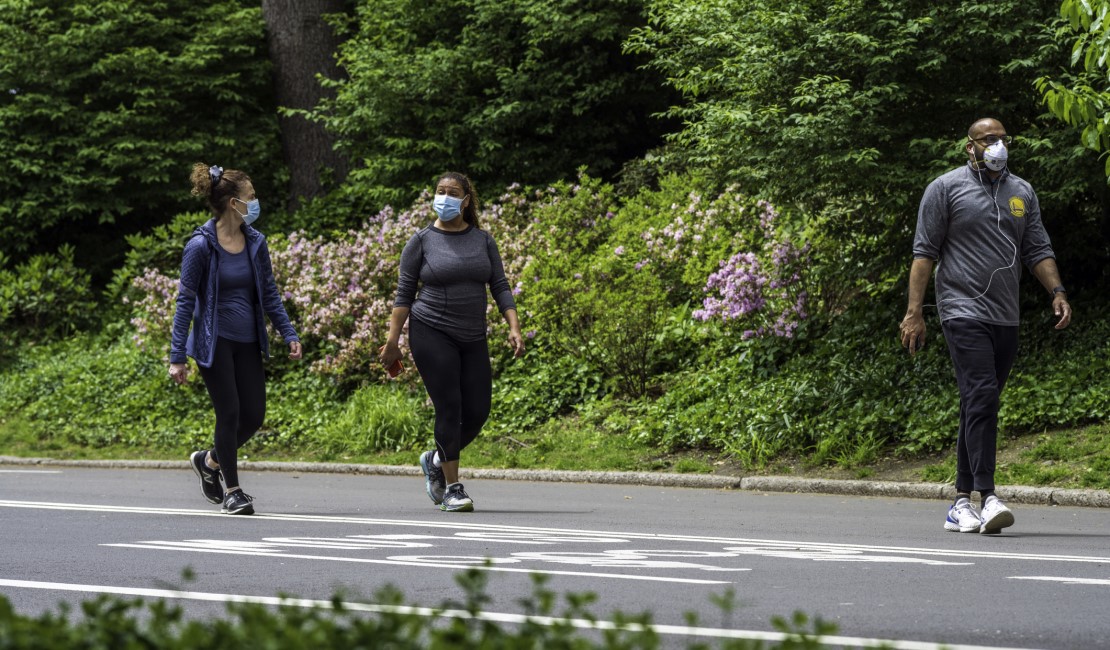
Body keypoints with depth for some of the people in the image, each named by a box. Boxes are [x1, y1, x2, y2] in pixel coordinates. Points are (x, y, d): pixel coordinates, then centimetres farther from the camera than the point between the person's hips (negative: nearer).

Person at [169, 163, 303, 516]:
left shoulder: (255, 242, 4)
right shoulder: (201, 246, -12)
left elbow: (269, 293, 12)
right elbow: (186, 301, -10)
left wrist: (289, 334, 4)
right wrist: (177, 356, -12)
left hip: (248, 341, 6)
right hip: (214, 341, -6)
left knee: (254, 415, 4)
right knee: (230, 413, -6)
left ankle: (209, 460, 30)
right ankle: (232, 490, 9)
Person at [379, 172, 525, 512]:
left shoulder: (483, 240, 8)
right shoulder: (422, 241, 0)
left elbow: (500, 287, 6)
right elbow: (404, 294, 1)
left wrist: (514, 328, -7)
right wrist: (392, 341, -5)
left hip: (473, 339, 4)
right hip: (432, 334, -4)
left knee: (477, 411, 1)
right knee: (449, 408, -11)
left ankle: (436, 460, 27)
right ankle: (452, 489, -2)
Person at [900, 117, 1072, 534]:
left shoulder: (1022, 193, 16)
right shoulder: (946, 189, 0)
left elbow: (1038, 250, 17)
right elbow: (925, 253, -2)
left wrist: (1057, 292, -1)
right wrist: (914, 313, -9)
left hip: (1006, 319, 6)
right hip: (963, 313, -6)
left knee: (981, 407, 8)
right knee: (980, 397, -19)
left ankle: (961, 504, 13)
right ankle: (987, 498, -25)